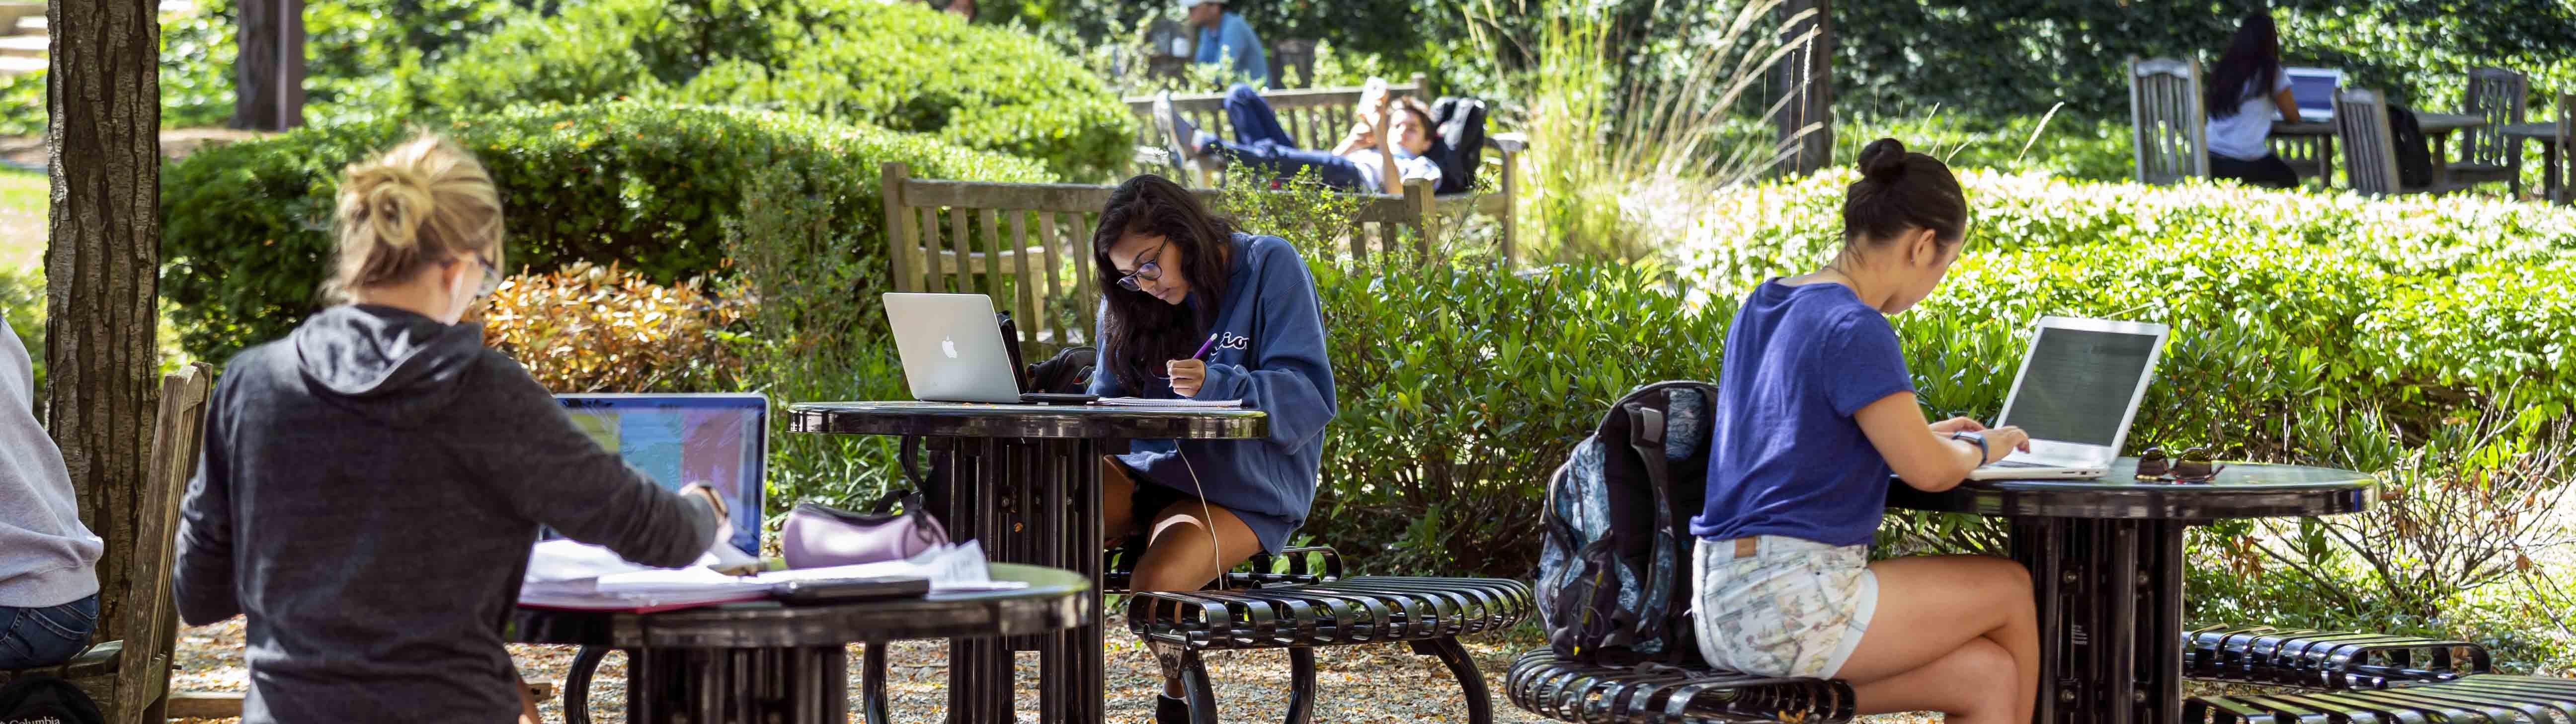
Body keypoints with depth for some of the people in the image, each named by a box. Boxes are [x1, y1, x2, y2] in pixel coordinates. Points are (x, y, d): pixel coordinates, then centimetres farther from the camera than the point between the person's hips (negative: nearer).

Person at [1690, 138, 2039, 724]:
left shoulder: (1763, 309, 14)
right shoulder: (1854, 329, -14)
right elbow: (1928, 470, -16)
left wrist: (1926, 434, 23)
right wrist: (1980, 447, 6)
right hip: (1790, 605, -9)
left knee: (1989, 675, 7)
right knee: (2013, 591, 8)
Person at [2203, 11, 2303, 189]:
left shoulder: (2222, 69, 9)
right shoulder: (2270, 71, -4)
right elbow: (2292, 114, 5)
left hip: (2212, 161, 4)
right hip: (2248, 163, -4)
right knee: (2289, 179, 25)